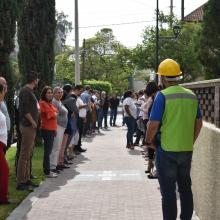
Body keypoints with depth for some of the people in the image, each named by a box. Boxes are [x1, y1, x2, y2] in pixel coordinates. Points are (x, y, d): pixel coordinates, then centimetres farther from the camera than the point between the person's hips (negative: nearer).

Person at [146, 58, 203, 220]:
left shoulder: (163, 95, -13)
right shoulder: (192, 96, 4)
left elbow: (154, 124, -16)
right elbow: (199, 123, 11)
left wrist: (149, 141, 1)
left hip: (167, 149, -5)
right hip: (187, 150, 5)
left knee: (168, 191, 3)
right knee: (185, 187, 18)